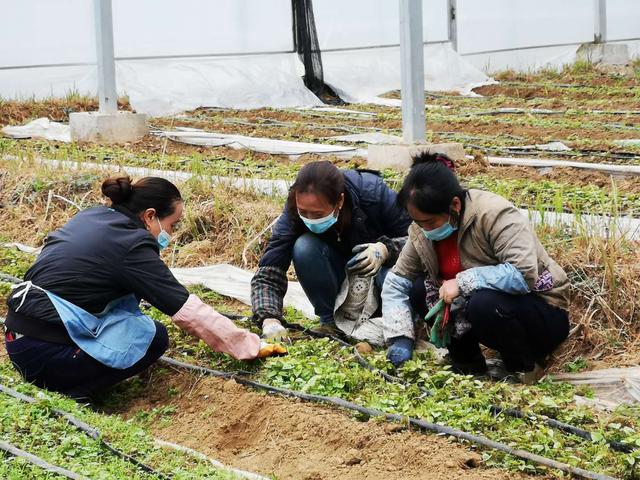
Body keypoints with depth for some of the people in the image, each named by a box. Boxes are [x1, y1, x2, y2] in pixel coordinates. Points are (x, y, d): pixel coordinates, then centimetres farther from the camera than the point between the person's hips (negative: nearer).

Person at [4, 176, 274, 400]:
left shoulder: (92, 217, 10)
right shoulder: (131, 246, -12)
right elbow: (189, 312, -12)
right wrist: (250, 345, -3)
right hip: (43, 355, -8)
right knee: (155, 338, 3)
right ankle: (70, 394, -7)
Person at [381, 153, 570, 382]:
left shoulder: (494, 214, -27)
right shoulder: (421, 231, -8)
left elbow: (524, 274, -37)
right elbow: (396, 282, -2)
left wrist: (462, 282, -33)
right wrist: (400, 339, -14)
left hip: (544, 315, -6)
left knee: (484, 304, -36)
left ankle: (524, 369, -9)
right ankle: (467, 364, 2)